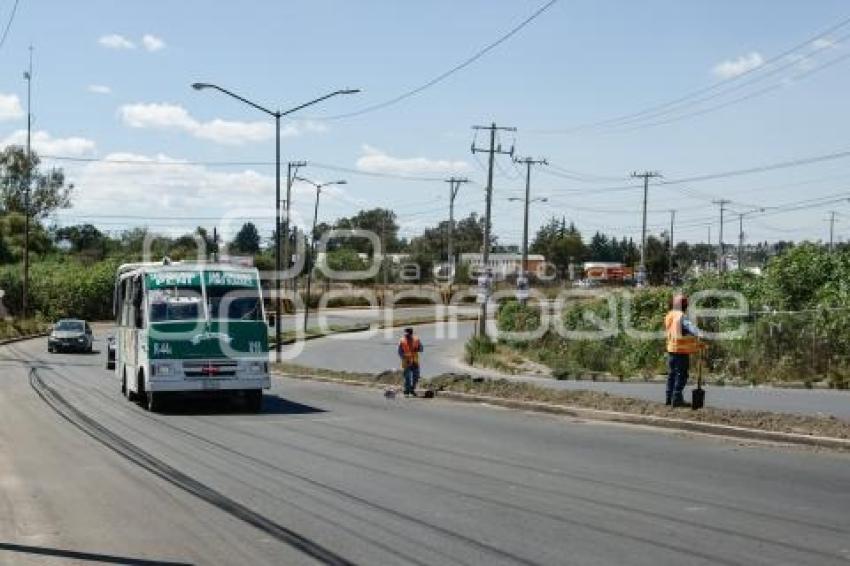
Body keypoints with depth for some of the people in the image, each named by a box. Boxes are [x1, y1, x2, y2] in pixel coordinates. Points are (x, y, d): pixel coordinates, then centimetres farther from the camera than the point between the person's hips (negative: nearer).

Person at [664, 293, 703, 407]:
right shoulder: (682, 317, -14)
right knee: (681, 375, -4)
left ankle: (670, 397, 18)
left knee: (672, 374, 15)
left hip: (671, 349, 8)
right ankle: (677, 399, -7)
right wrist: (700, 335, -48)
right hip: (681, 350, -8)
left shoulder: (669, 316, 13)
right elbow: (691, 327, -32)